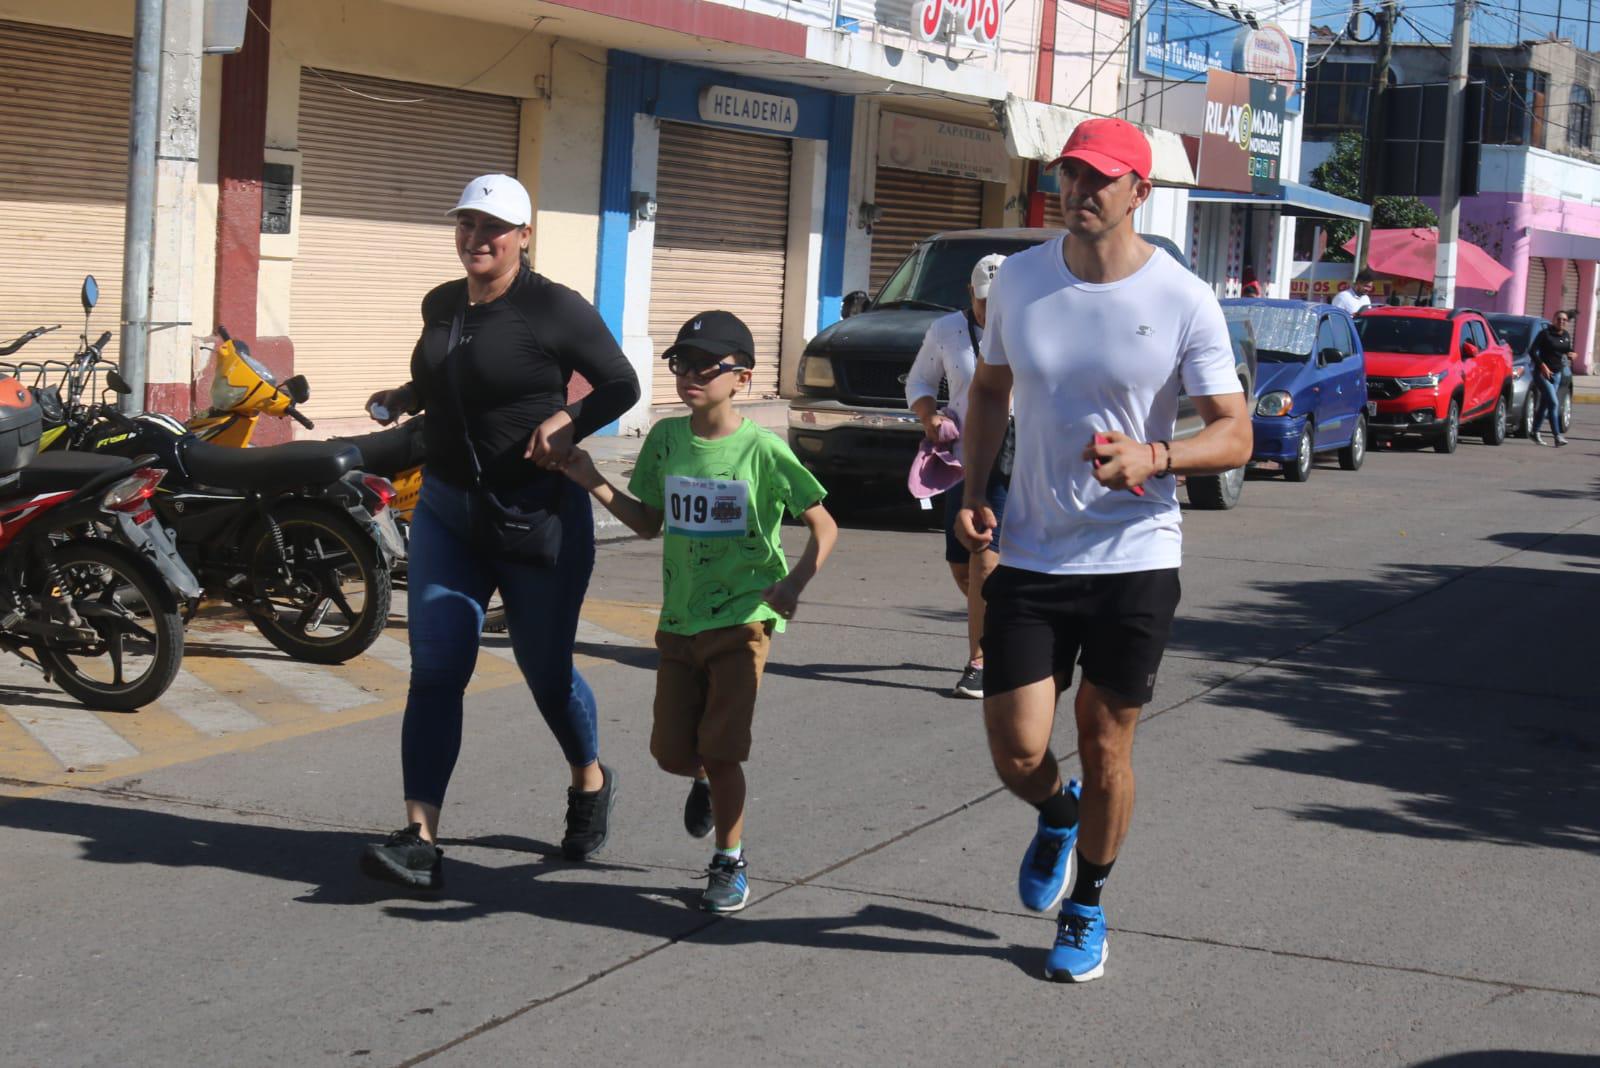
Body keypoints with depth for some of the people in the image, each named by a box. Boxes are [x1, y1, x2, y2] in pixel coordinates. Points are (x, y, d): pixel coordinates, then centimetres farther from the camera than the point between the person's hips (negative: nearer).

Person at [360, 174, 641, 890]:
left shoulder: (554, 309, -10)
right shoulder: (441, 306, 9)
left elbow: (621, 386, -4)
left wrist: (568, 422, -20)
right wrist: (403, 399, 8)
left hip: (538, 514, -5)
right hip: (446, 509, 5)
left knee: (545, 670, 8)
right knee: (435, 670, -6)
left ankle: (590, 782, 38)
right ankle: (420, 840, -10)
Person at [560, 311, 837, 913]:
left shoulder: (763, 450, -11)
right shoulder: (665, 440, 2)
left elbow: (824, 526, -7)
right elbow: (648, 524, 11)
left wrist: (795, 582, -23)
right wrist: (594, 485, -1)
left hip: (743, 620, -5)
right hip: (679, 620, 5)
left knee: (720, 749, -8)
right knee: (672, 752, 8)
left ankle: (730, 864, 11)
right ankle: (705, 782, 45)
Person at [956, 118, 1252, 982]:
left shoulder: (1182, 302, -8)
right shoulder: (1020, 280, 2)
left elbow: (1234, 434, -6)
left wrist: (1154, 458, -26)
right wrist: (972, 493, 4)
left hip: (1134, 561, -2)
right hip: (1029, 556, 2)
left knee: (1105, 748, 7)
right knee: (1015, 753, -3)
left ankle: (1085, 911, 31)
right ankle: (1057, 816, 35)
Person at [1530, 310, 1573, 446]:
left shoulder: (1567, 335, 9)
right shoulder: (1545, 333, -9)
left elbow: (1568, 351, 21)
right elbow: (1532, 351, -11)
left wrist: (1571, 354, -3)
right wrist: (1542, 365, -20)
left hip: (1556, 373, 6)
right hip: (1542, 372, -6)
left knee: (1544, 404, 12)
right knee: (1553, 403, -17)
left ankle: (1535, 433, 24)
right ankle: (1557, 436, -22)